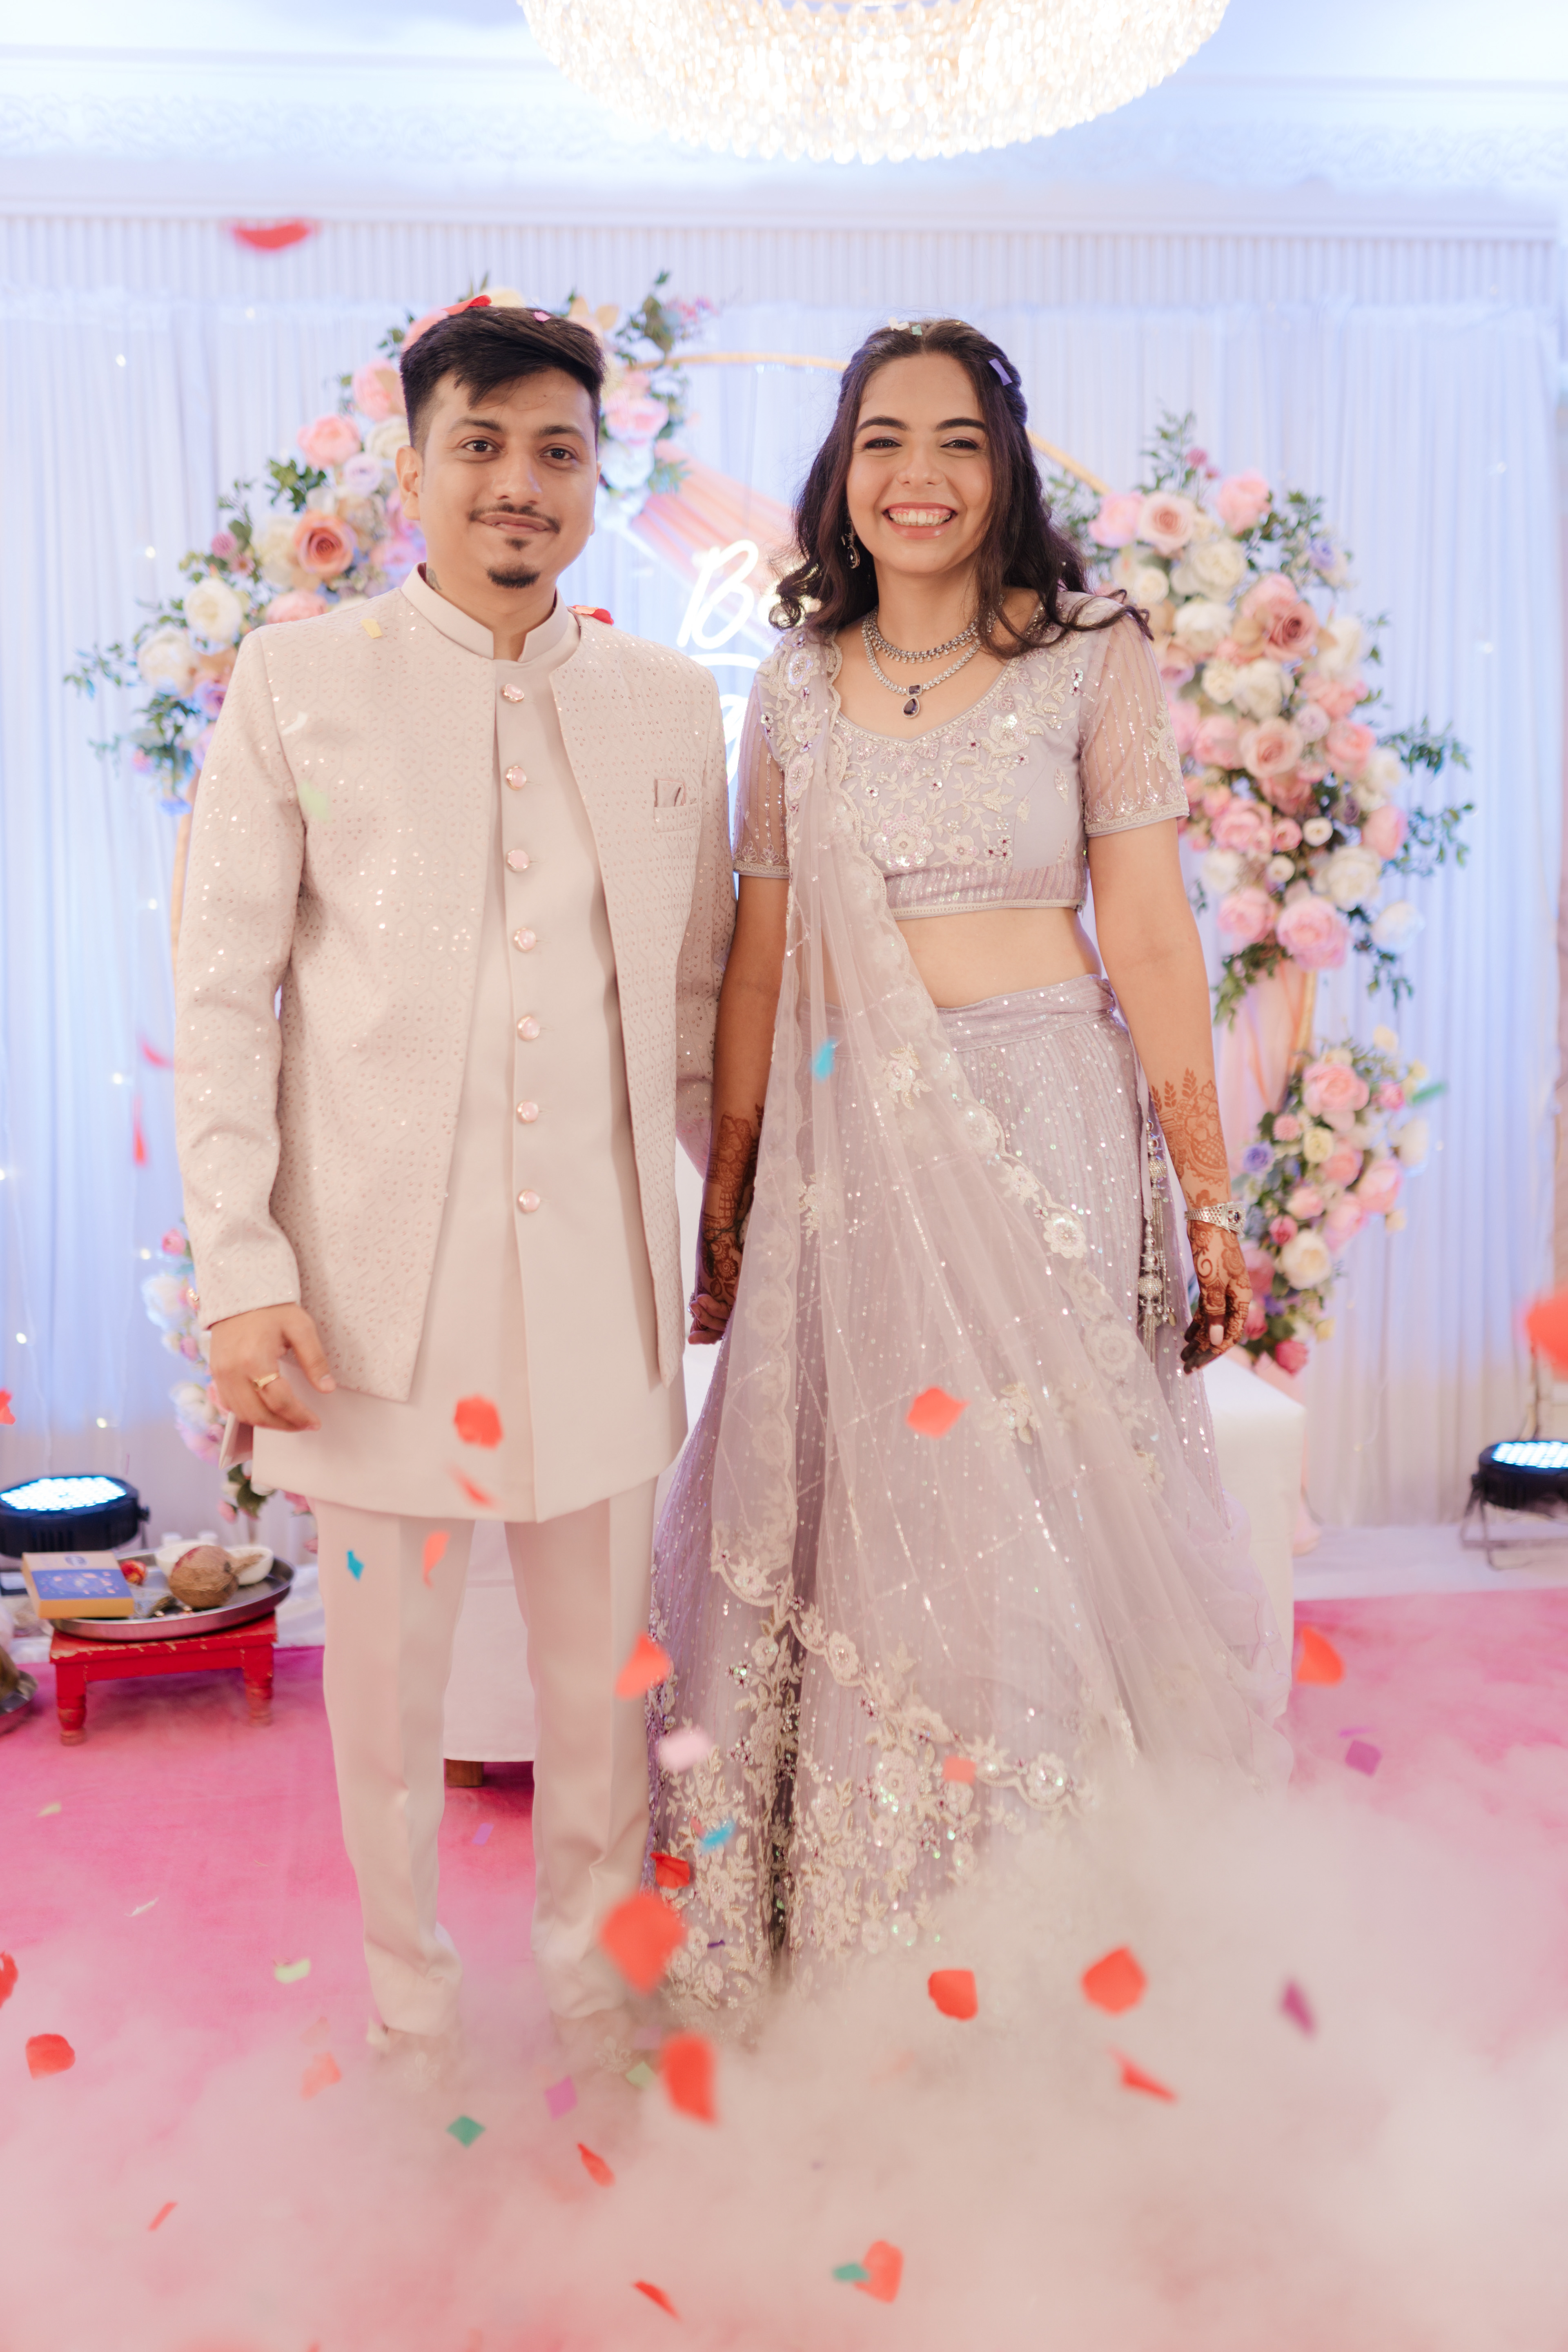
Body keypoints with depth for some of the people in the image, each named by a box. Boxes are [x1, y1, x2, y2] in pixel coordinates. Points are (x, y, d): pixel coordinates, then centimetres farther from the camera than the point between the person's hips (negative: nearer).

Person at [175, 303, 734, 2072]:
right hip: (378, 1269, -2)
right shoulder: (298, 683, 2)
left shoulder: (671, 704, 9)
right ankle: (410, 2026, 35)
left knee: (602, 1676, 13)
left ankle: (594, 2005, 37)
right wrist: (241, 1268, -8)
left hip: (596, 1268, 2)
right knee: (384, 1681, 11)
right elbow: (222, 994, -1)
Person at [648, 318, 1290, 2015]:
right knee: (850, 1518, 8)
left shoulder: (1095, 660, 0)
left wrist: (1209, 1200, -5)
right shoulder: (796, 687, 10)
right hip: (845, 1144, 3)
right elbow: (760, 956, 10)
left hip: (1042, 1133, -3)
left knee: (1036, 1510, 3)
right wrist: (724, 1194, 9)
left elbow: (1150, 941, -3)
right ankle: (842, 1939, 27)